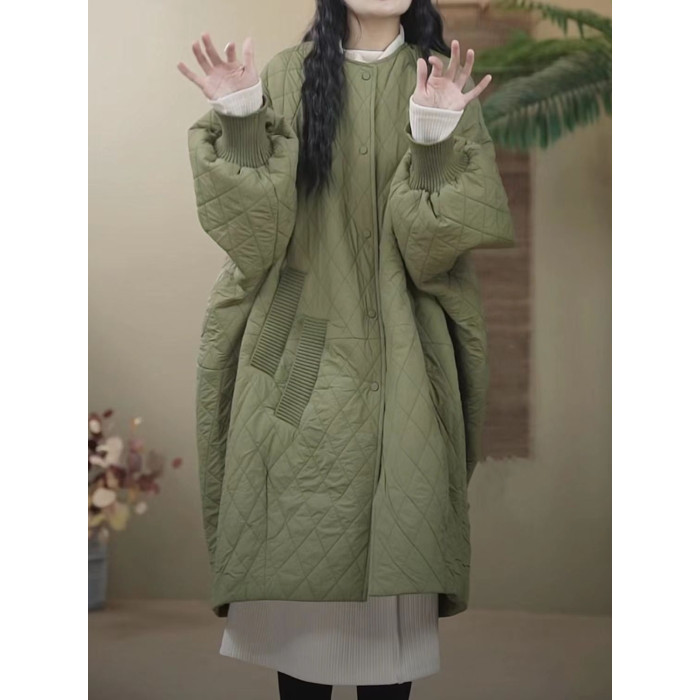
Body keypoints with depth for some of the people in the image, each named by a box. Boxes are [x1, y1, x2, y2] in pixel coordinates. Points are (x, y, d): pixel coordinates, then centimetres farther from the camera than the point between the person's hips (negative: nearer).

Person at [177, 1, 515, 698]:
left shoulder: (441, 82, 4)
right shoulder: (287, 77, 4)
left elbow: (438, 236, -7)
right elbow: (253, 226, -3)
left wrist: (436, 135, -22)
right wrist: (241, 123, -16)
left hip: (398, 352, 0)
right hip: (300, 347, 0)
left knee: (390, 546, 0)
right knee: (296, 540, 2)